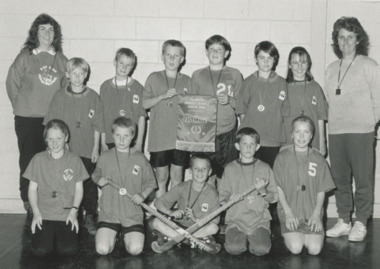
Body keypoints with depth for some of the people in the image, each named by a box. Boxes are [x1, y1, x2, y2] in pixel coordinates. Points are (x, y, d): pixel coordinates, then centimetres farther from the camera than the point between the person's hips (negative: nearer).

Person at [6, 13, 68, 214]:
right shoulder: (25, 57, -3)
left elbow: (66, 86, 13)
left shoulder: (61, 59, 5)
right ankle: (28, 200, 15)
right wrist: (20, 105, 5)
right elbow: (12, 82, 4)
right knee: (28, 159, 4)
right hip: (27, 118, -2)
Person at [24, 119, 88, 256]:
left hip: (67, 215, 0)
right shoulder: (38, 159, 3)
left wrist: (73, 211, -7)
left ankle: (60, 235, 14)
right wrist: (36, 212, -7)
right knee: (40, 250, -18)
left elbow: (79, 189, 6)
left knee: (69, 249, -18)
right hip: (44, 214, 0)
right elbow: (32, 189, 5)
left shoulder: (74, 160, 3)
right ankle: (48, 235, 14)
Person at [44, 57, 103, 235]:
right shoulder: (59, 96, 0)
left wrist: (96, 148, 0)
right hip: (66, 150, 0)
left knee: (90, 185, 3)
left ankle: (90, 218, 16)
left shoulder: (93, 97, 0)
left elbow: (97, 126, 2)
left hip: (88, 150, 0)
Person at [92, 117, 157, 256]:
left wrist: (143, 195, -10)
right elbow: (95, 175, 16)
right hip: (108, 212, 0)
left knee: (135, 249, -17)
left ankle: (125, 235, 18)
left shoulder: (140, 158, 0)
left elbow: (150, 182, 8)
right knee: (102, 249, -17)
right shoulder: (105, 157, 2)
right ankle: (112, 235, 18)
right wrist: (99, 180, -7)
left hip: (133, 214, 0)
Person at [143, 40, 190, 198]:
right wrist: (162, 96, -14)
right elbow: (144, 104, -2)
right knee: (161, 178, 6)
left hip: (180, 137, 1)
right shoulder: (154, 78, 3)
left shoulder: (187, 81, 7)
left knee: (177, 178, 8)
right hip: (159, 137, -1)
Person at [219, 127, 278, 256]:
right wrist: (231, 198, -13)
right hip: (236, 218, 0)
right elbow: (222, 197, 8)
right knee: (234, 248, -24)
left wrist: (263, 192, -13)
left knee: (261, 249, -23)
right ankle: (242, 238, 10)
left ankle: (257, 237, 11)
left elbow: (274, 197, 7)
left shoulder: (265, 168, 7)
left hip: (260, 218, 0)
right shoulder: (230, 168, 7)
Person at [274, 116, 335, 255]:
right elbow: (279, 188, 0)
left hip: (312, 213, 2)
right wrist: (288, 212, -9)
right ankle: (288, 235, 13)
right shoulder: (282, 157, 2)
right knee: (295, 248, -20)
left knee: (314, 249, -17)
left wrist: (316, 214, -7)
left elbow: (321, 191, 6)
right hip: (289, 211, -1)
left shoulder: (318, 159, 7)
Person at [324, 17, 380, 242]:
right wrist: (334, 122, 7)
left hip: (361, 132, -5)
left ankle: (361, 224, 6)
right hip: (335, 132, 5)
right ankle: (344, 222, 18)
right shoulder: (331, 69, 15)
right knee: (340, 180, 8)